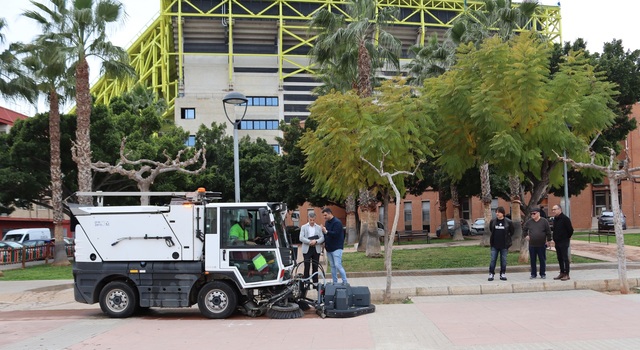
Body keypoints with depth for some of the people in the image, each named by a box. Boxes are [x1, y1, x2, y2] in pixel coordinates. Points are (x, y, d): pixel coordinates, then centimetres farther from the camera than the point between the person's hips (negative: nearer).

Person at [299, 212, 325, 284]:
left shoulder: (319, 227, 10)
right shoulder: (303, 227, 7)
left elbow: (322, 238, 1)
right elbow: (301, 238, -4)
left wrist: (315, 241, -18)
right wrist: (309, 241, -17)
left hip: (316, 249, 1)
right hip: (307, 249, -1)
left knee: (315, 267, 5)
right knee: (306, 267, -3)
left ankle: (315, 282, 12)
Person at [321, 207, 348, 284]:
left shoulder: (337, 222, -12)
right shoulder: (327, 222, 13)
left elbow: (335, 234, -23)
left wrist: (326, 232, -31)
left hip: (336, 248, -8)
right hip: (329, 248, 8)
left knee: (338, 265, -13)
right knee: (332, 266, 11)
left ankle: (345, 282, -6)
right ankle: (335, 283, 17)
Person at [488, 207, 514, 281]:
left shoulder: (508, 222, -4)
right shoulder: (493, 221, 1)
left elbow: (511, 232, 9)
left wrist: (507, 238, 7)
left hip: (504, 245, -1)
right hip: (494, 245, 1)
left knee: (503, 260, 6)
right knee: (493, 260, 1)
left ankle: (503, 274, 16)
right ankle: (491, 274, 8)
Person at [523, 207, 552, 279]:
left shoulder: (544, 221, -3)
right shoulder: (529, 222, 6)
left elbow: (548, 232, 0)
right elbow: (524, 229, 21)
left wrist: (548, 240, -3)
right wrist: (526, 236, 9)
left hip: (542, 245, -3)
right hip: (532, 245, 3)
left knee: (542, 260, 4)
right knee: (532, 260, 6)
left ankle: (543, 274, 13)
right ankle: (533, 274, 14)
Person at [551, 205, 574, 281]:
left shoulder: (565, 218, -13)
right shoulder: (555, 219, 13)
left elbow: (570, 230, -13)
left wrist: (568, 237, -1)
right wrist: (554, 239, 15)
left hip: (564, 242, -8)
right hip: (557, 242, 8)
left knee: (565, 258, -6)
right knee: (560, 258, 11)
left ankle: (566, 274, -5)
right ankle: (562, 273, 18)